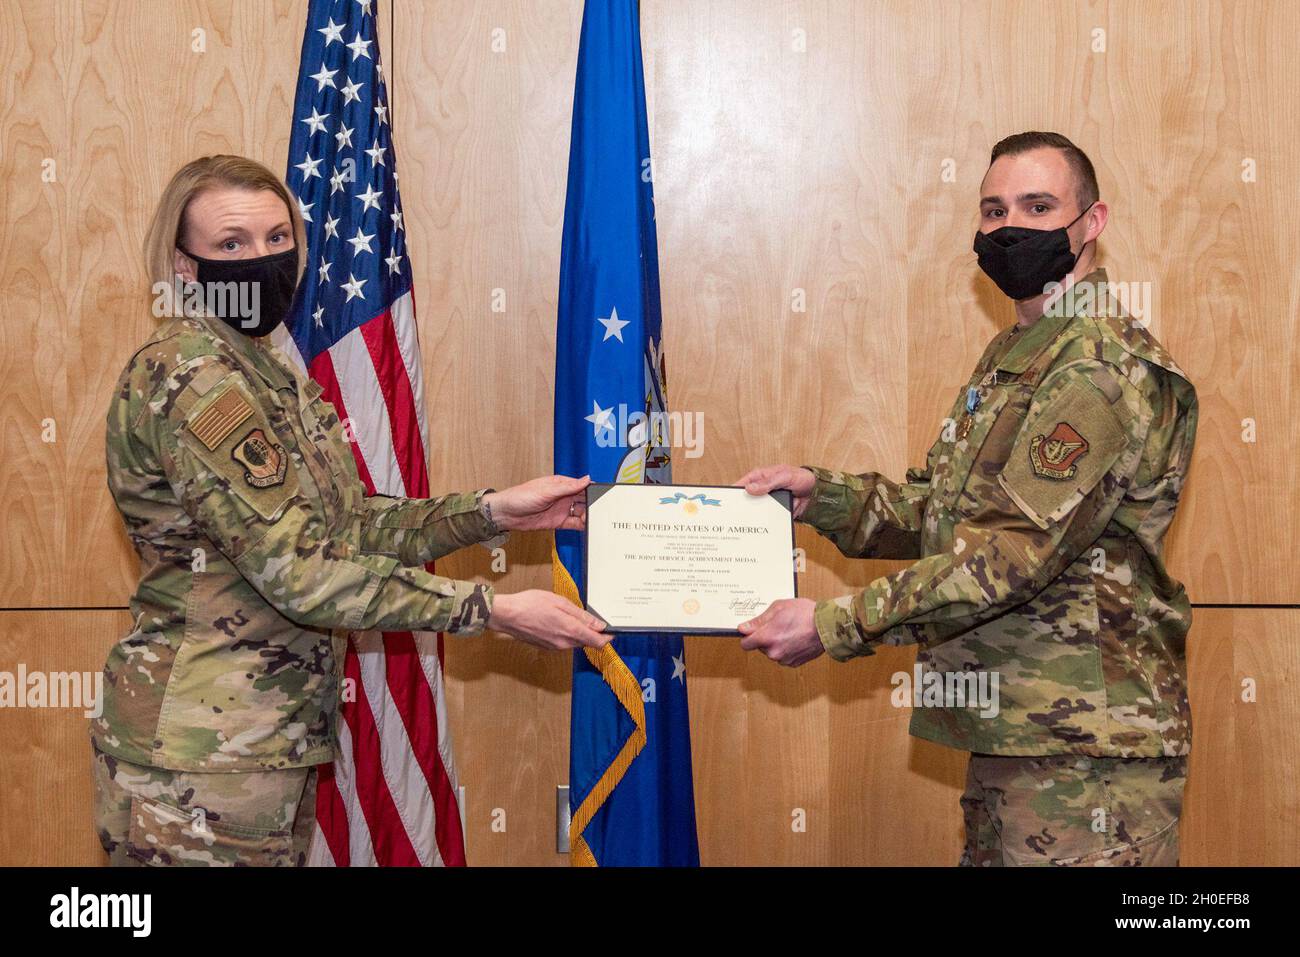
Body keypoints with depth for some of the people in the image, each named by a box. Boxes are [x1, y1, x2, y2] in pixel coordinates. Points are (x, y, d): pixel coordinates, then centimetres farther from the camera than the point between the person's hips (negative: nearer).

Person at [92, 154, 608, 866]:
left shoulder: (263, 372, 13)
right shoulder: (191, 379, -18)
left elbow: (349, 526, 12)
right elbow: (300, 572, -23)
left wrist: (495, 511, 2)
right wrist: (493, 610, -20)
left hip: (272, 744, 9)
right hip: (201, 766, -9)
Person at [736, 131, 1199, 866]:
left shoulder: (1102, 365, -15)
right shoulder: (1013, 356, 17)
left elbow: (1013, 549, -22)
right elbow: (945, 512, 17)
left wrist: (833, 625, -21)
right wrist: (818, 494, 2)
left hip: (1081, 749, -9)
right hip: (1013, 730, 9)